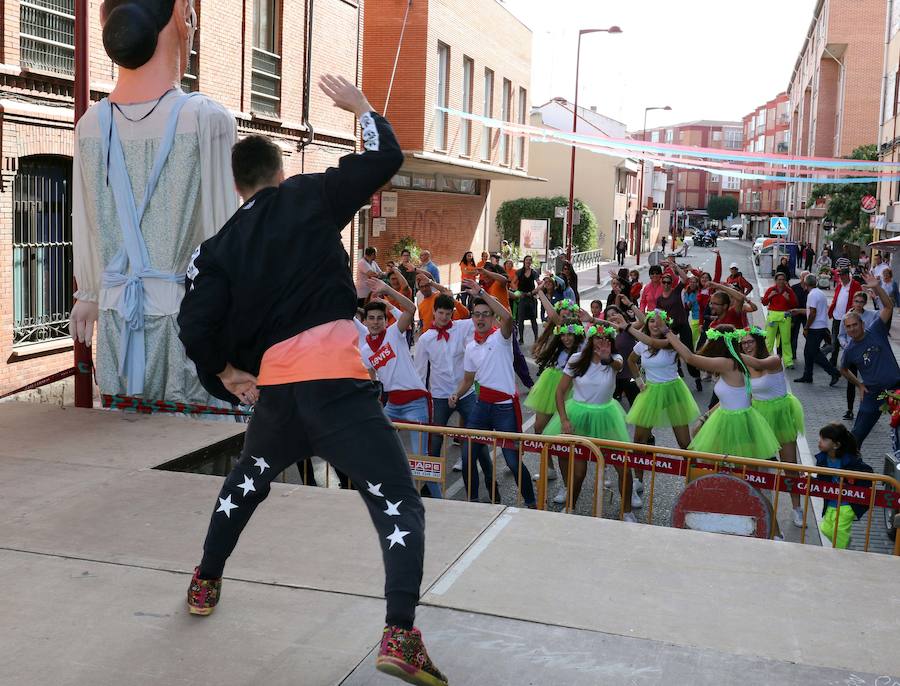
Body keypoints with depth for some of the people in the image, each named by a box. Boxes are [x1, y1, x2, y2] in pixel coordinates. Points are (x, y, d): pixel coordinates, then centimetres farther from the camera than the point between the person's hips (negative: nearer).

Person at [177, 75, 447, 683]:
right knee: (400, 505, -1)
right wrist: (360, 105, 22)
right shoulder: (310, 195, 6)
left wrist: (224, 373, 18)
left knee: (250, 477, 34)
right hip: (336, 378, -4)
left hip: (274, 384, 4)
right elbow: (387, 157, 6)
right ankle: (400, 635, -17)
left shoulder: (219, 246, 14)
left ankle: (205, 583, 45)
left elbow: (195, 325, 3)